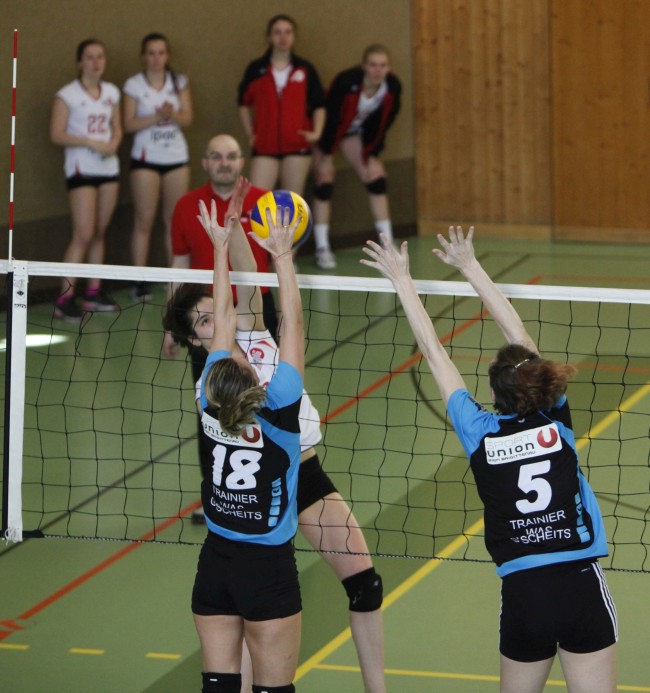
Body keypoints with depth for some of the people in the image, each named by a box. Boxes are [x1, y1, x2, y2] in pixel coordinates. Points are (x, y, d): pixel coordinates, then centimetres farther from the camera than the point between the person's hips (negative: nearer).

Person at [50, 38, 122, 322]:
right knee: (84, 235, -12)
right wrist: (92, 142, -19)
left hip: (108, 168, 6)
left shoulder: (111, 92, 10)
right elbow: (56, 134, -11)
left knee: (99, 234, 9)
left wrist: (114, 144, -6)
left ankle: (94, 292, 19)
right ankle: (65, 299, -9)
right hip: (81, 169, -6)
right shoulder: (67, 95, -7)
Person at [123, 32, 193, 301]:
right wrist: (156, 117, -20)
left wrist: (172, 114, -20)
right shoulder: (134, 85, -2)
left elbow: (187, 118, 1)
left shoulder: (179, 82, 6)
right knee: (144, 220, -4)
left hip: (177, 157, 3)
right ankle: (140, 283, -1)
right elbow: (129, 124, -7)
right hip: (146, 159, -3)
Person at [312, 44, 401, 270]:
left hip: (355, 132, 5)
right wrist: (326, 156, -20)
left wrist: (372, 157, -6)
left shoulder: (392, 87, -20)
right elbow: (330, 118, -27)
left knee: (377, 180, -1)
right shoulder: (346, 82, -36)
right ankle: (322, 249, -6)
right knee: (324, 184, -12)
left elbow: (382, 124, -7)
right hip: (326, 130, -5)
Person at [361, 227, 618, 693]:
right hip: (583, 586, -1)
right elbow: (519, 336, 9)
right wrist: (471, 267, 17)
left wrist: (403, 280, 15)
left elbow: (435, 353, 7)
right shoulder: (556, 422, 0)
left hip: (523, 595, 1)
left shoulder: (481, 434, -2)